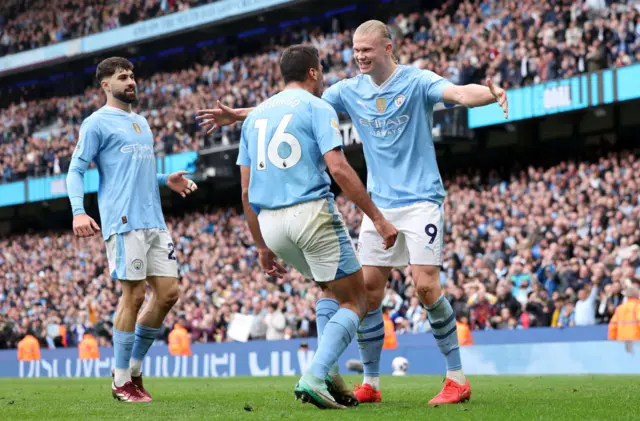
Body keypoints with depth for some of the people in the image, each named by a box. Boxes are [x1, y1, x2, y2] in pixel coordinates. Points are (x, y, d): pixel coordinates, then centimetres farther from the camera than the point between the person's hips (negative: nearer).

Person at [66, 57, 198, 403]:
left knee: (168, 292, 2)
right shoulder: (96, 123, 1)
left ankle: (135, 368, 16)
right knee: (134, 294, -9)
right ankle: (121, 381, 2)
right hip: (124, 220, -8)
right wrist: (78, 211, -18)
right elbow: (75, 171, -3)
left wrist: (167, 181, 12)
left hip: (154, 221, 8)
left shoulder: (141, 123, 24)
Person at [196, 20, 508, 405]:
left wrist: (491, 94, -49)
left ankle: (458, 378, -3)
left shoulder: (416, 81, -9)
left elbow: (458, 93, -27)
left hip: (420, 199, -5)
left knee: (426, 285, -14)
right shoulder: (351, 90, 5)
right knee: (368, 290, 1)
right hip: (379, 204, 5)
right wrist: (239, 115, 6)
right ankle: (371, 383, 11)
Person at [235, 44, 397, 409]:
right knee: (355, 302, 5)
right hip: (311, 213, -6)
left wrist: (262, 247, 22)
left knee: (332, 289, 27)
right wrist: (378, 218, -12)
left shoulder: (255, 115, 18)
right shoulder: (317, 108, 0)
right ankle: (315, 376, -15)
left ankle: (329, 374, 11)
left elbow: (246, 192, 16)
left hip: (269, 222, 7)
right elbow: (338, 168, -14)